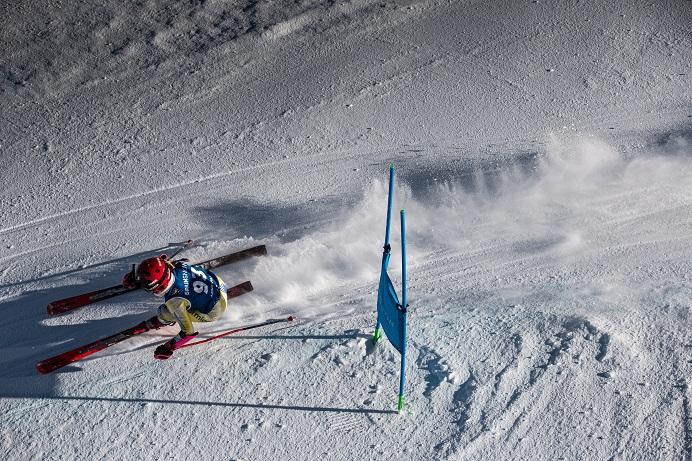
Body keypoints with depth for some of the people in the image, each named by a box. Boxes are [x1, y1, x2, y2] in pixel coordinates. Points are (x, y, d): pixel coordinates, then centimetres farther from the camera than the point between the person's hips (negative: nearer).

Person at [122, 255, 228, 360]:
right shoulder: (176, 264, -17)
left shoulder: (174, 301, -33)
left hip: (214, 310, -6)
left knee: (164, 312, -3)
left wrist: (169, 347, -15)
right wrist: (135, 279, 6)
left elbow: (188, 332, -25)